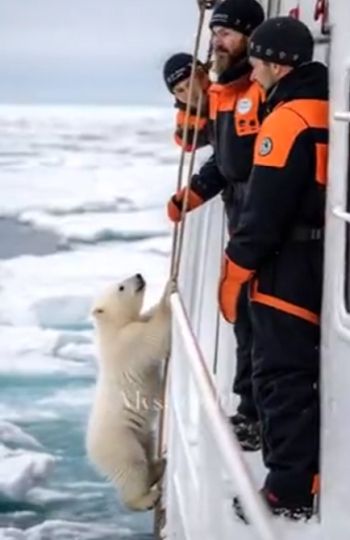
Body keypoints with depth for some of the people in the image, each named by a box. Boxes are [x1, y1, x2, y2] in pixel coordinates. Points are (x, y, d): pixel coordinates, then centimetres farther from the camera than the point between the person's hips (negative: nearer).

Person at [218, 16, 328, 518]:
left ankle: (290, 491, -3)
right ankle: (312, 474, 23)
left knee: (281, 376, -4)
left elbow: (265, 209, -19)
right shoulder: (328, 113, 10)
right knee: (311, 372, 16)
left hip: (289, 270, -9)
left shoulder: (287, 120, -17)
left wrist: (234, 271, -12)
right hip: (328, 268, 9)